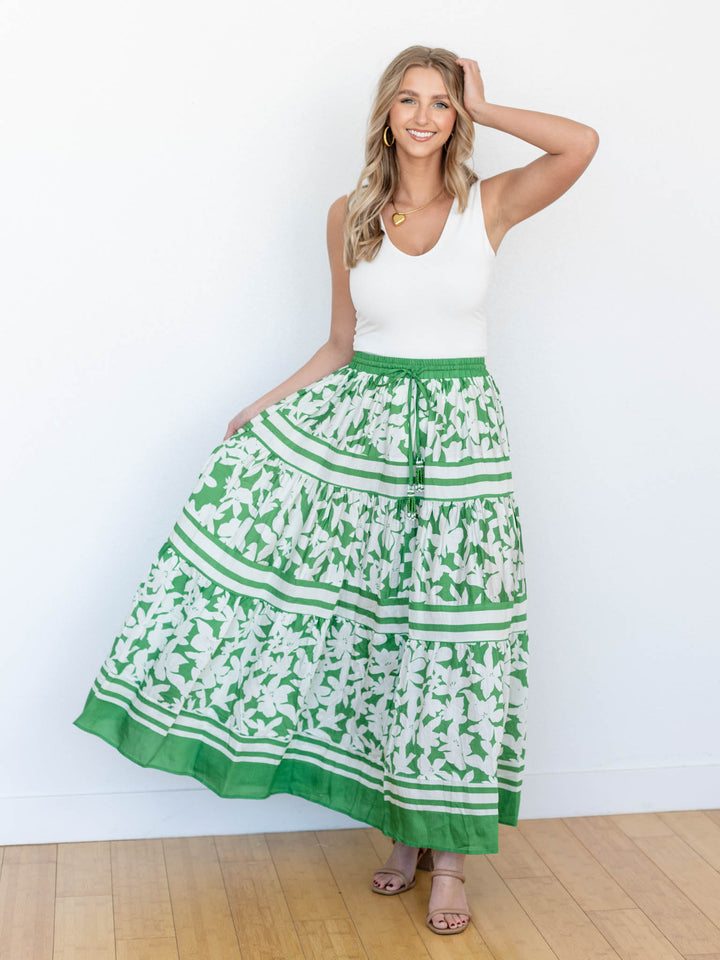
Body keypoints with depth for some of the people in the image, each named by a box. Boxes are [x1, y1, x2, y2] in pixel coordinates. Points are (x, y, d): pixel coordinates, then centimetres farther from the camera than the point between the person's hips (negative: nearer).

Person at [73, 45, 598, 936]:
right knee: (376, 622, 1)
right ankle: (404, 829, 19)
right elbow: (343, 345, 12)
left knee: (450, 625, 0)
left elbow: (583, 143, -15)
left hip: (458, 428, -2)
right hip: (364, 419, 2)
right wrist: (266, 405, 5)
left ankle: (449, 848, 11)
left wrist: (484, 109, -4)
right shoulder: (349, 216, 7)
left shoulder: (489, 204, 1)